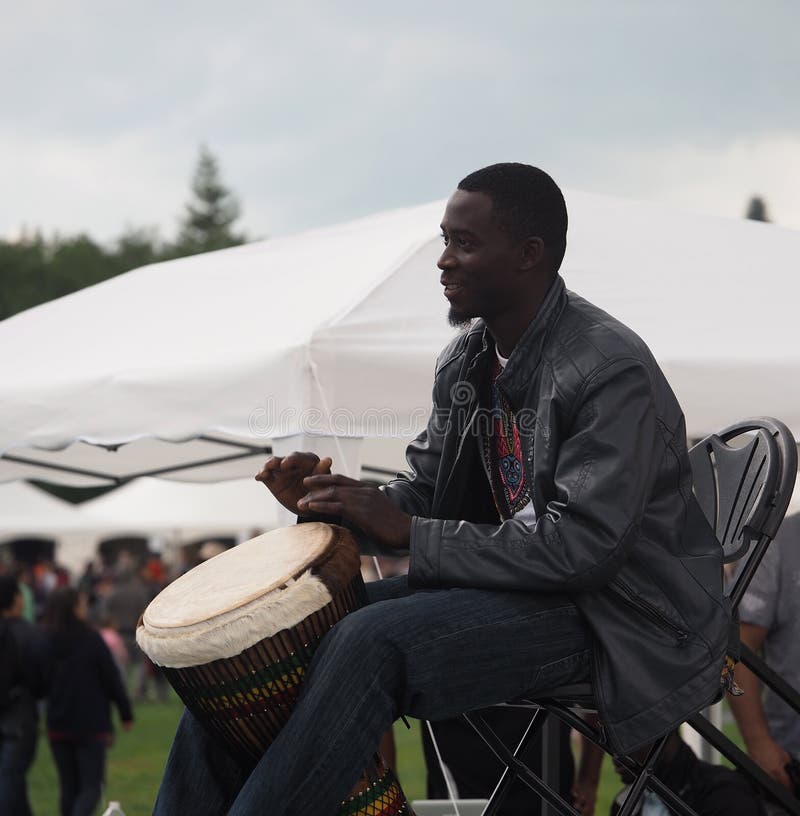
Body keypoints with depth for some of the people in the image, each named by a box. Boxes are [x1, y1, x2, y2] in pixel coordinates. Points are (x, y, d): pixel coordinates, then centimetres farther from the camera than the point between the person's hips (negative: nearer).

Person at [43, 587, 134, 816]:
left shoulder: (44, 641, -3)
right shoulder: (91, 640, -13)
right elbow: (112, 679, -7)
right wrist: (126, 713, 4)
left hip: (58, 726, 4)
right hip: (91, 725, -4)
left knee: (68, 787, 15)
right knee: (91, 786, 1)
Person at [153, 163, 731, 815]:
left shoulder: (611, 371, -20)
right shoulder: (468, 358, 7)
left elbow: (582, 548, -26)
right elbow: (424, 493, 14)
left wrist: (408, 533, -24)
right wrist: (334, 499, -9)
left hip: (612, 609, -8)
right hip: (504, 582, 9)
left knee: (373, 643, -30)